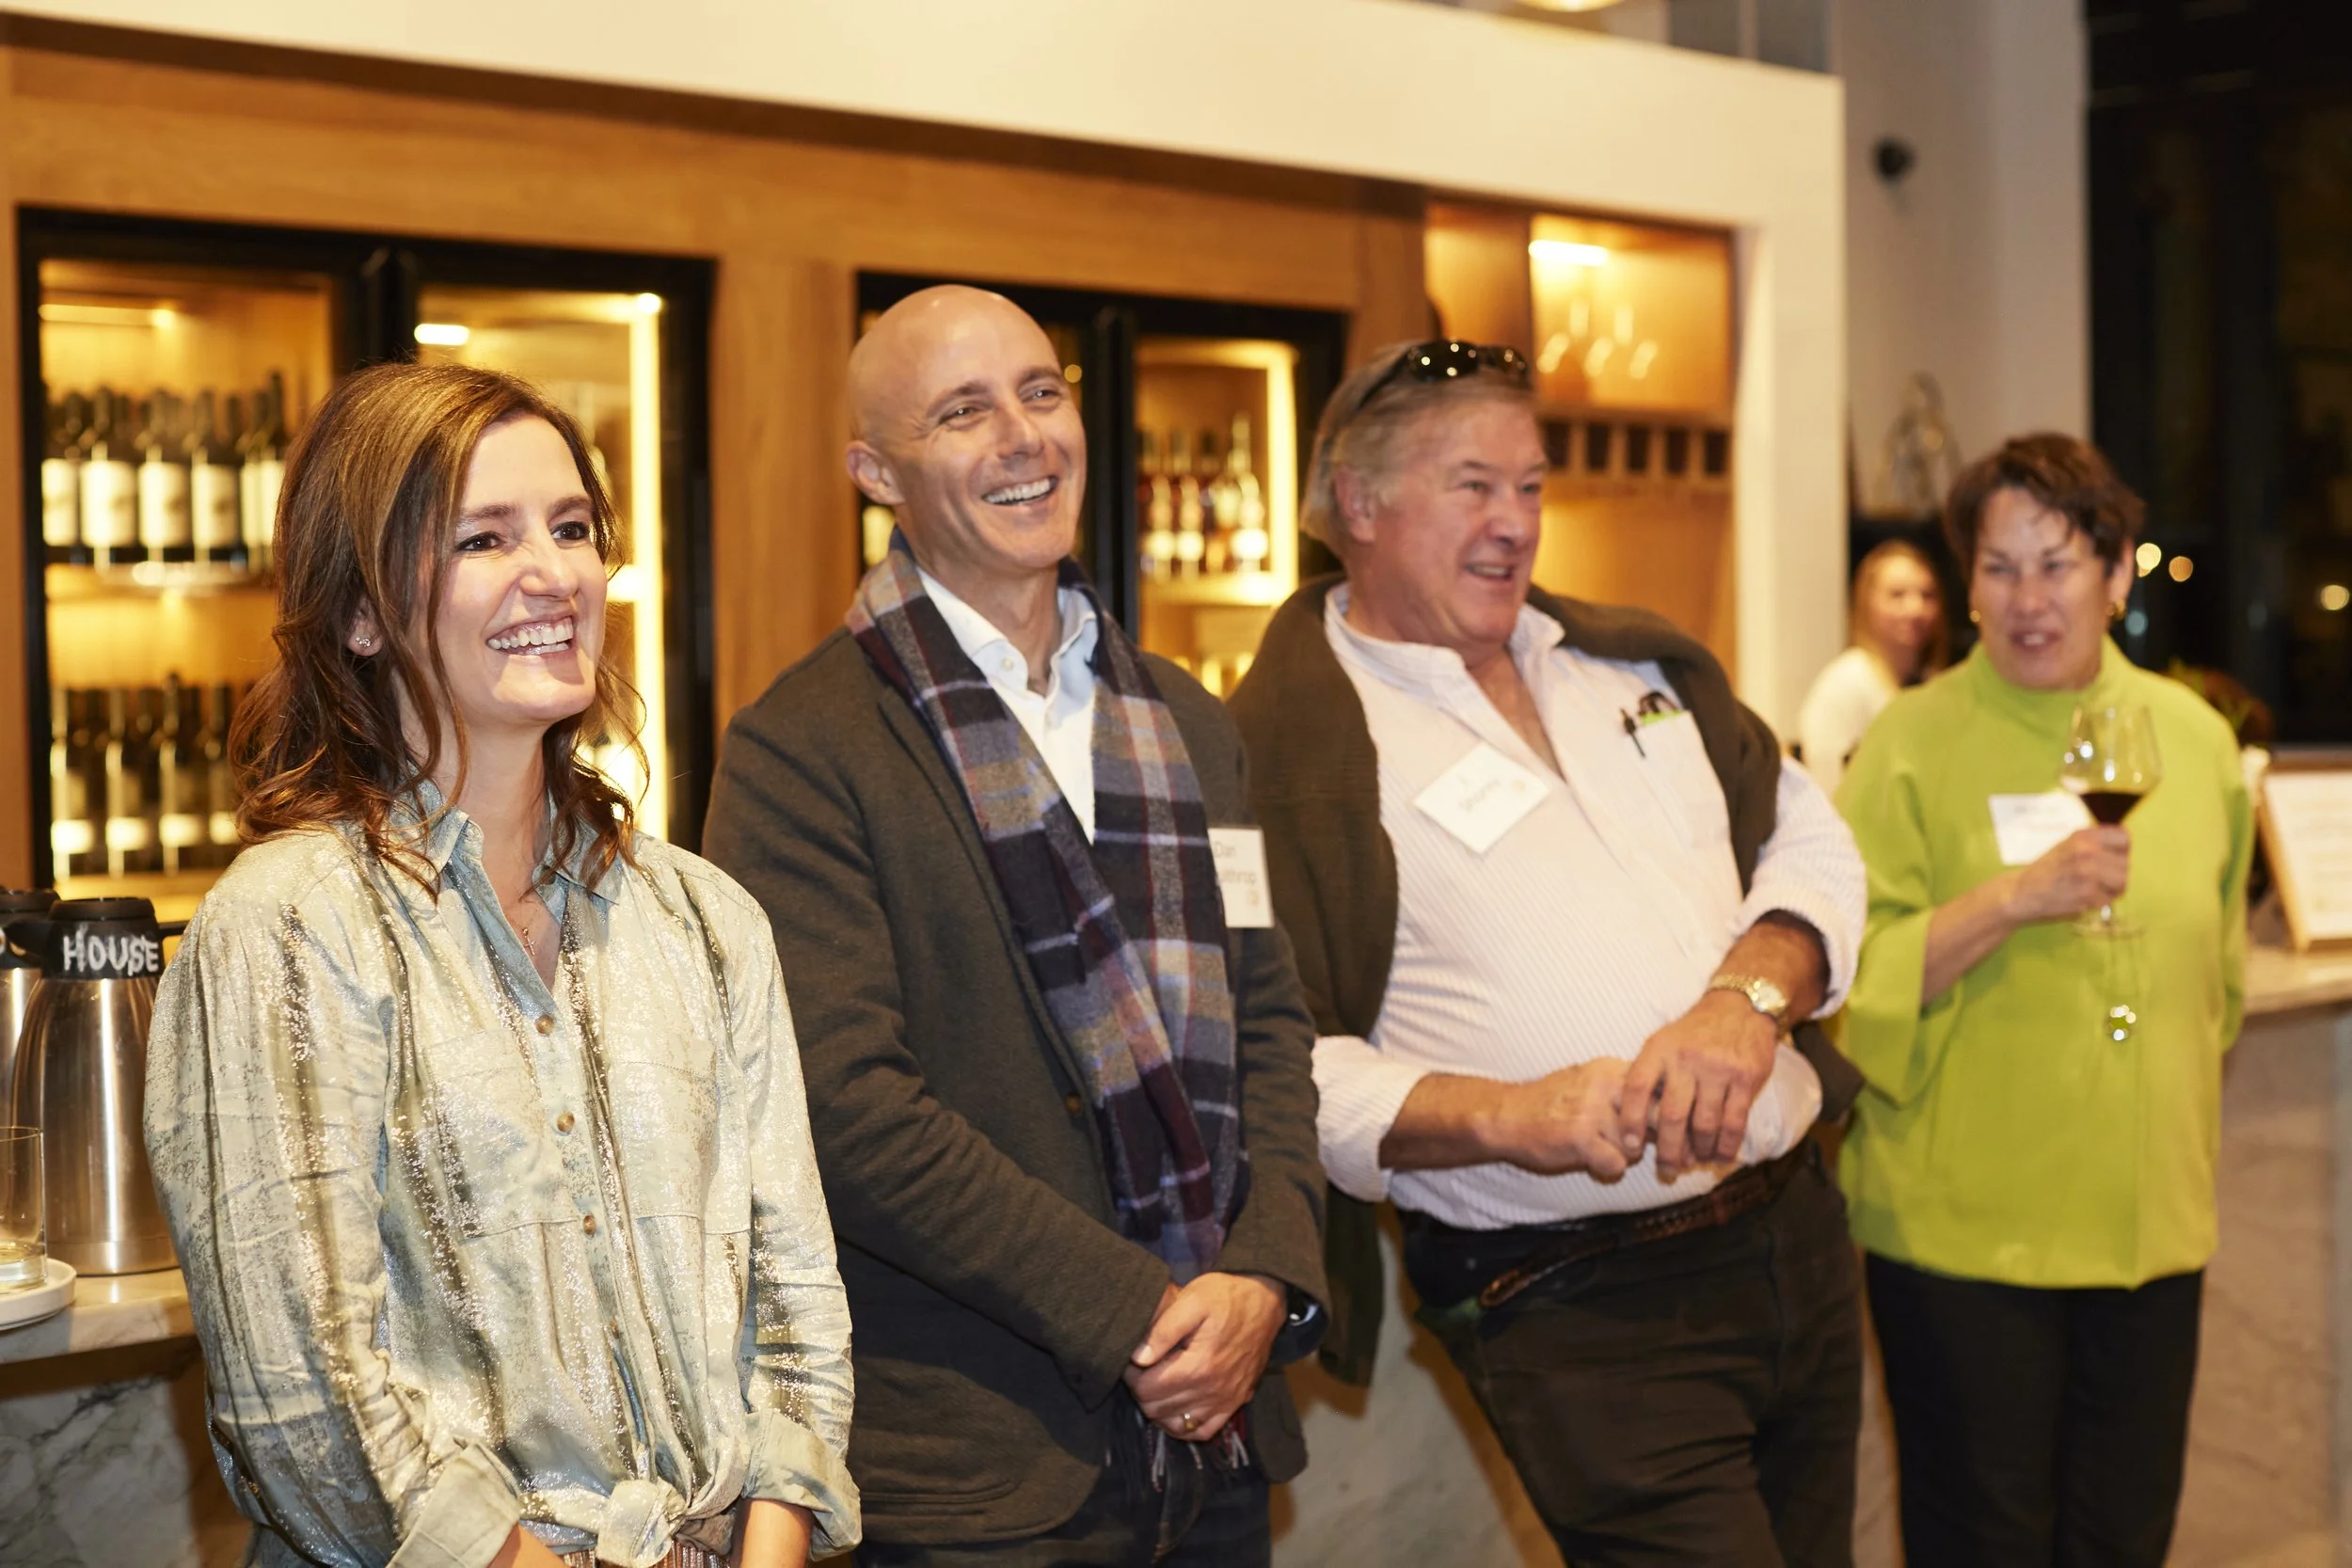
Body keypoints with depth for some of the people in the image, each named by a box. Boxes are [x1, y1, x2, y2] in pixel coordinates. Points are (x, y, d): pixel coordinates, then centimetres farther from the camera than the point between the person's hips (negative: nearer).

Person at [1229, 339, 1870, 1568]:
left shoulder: (1636, 666, 13)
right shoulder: (1286, 753, -9)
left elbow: (1808, 838, 11)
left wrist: (1750, 996, -9)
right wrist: (1501, 1115, -26)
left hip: (1797, 1231, 7)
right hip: (1574, 1316, -7)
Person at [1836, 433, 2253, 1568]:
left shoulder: (2193, 735, 5)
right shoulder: (1914, 743, -9)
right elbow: (1851, 982, -15)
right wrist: (2014, 899, -25)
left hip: (2149, 1218, 5)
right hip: (1964, 1228, -4)